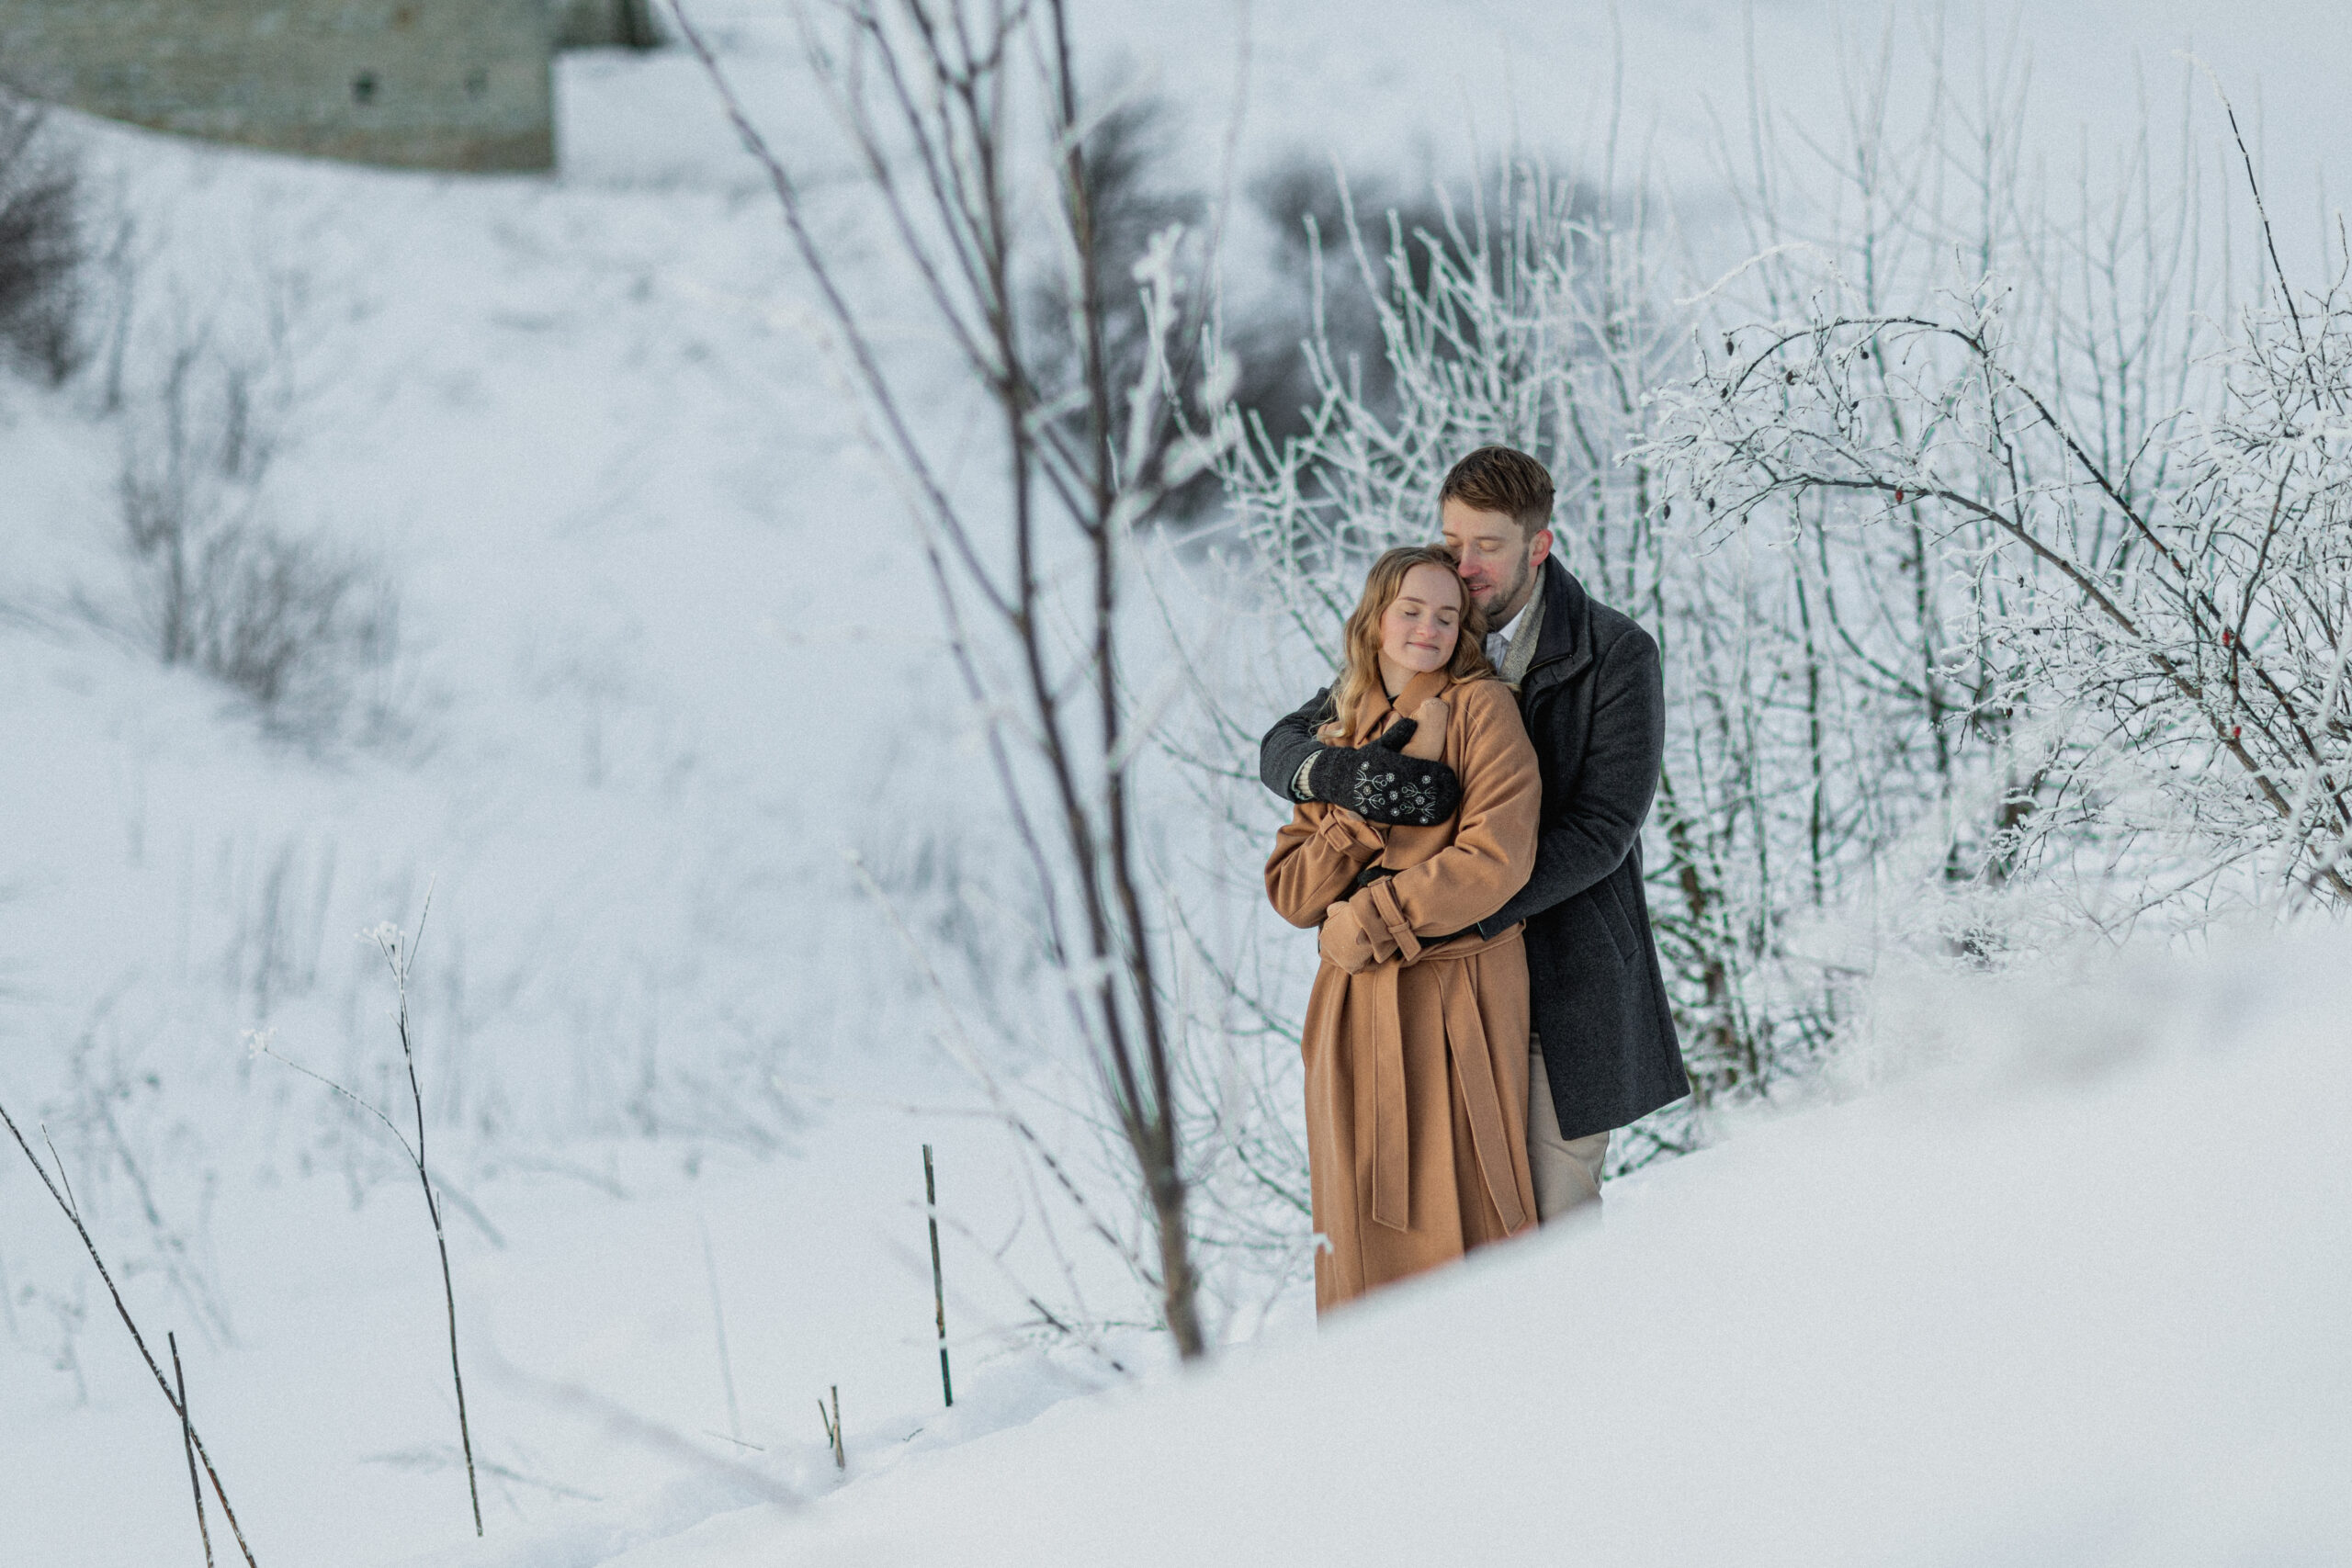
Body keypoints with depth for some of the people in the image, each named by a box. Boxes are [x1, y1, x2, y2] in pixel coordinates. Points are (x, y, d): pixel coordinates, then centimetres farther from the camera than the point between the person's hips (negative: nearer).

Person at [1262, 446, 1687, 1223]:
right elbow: (1283, 744, 7)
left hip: (1563, 979, -4)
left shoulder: (1616, 657, -6)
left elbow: (1603, 829, -14)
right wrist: (1340, 771, -19)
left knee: (1555, 1218, -2)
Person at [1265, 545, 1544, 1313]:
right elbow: (1291, 889, 9)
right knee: (1362, 1238, 4)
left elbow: (1497, 858, -13)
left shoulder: (1480, 708, -1)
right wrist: (1363, 819, -8)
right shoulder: (1341, 738, 16)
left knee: (1459, 1229, -5)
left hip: (1455, 1007, -5)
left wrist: (1371, 919, -10)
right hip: (1356, 1012, 5)